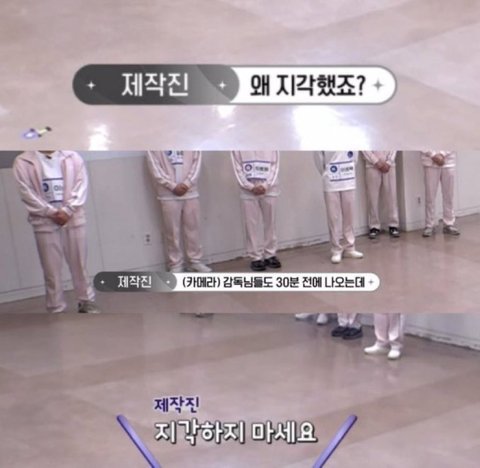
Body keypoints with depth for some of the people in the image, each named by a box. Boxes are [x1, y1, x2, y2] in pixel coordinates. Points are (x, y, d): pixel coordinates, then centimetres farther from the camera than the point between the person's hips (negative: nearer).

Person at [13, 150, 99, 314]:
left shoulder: (73, 157, 5)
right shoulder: (23, 162, -2)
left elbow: (81, 185, -1)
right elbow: (26, 192, -8)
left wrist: (67, 211, -13)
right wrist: (52, 212, -13)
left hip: (73, 218, 2)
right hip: (45, 221, -2)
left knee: (79, 264, 11)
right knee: (51, 269, 3)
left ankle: (87, 302, 26)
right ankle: (56, 310, 13)